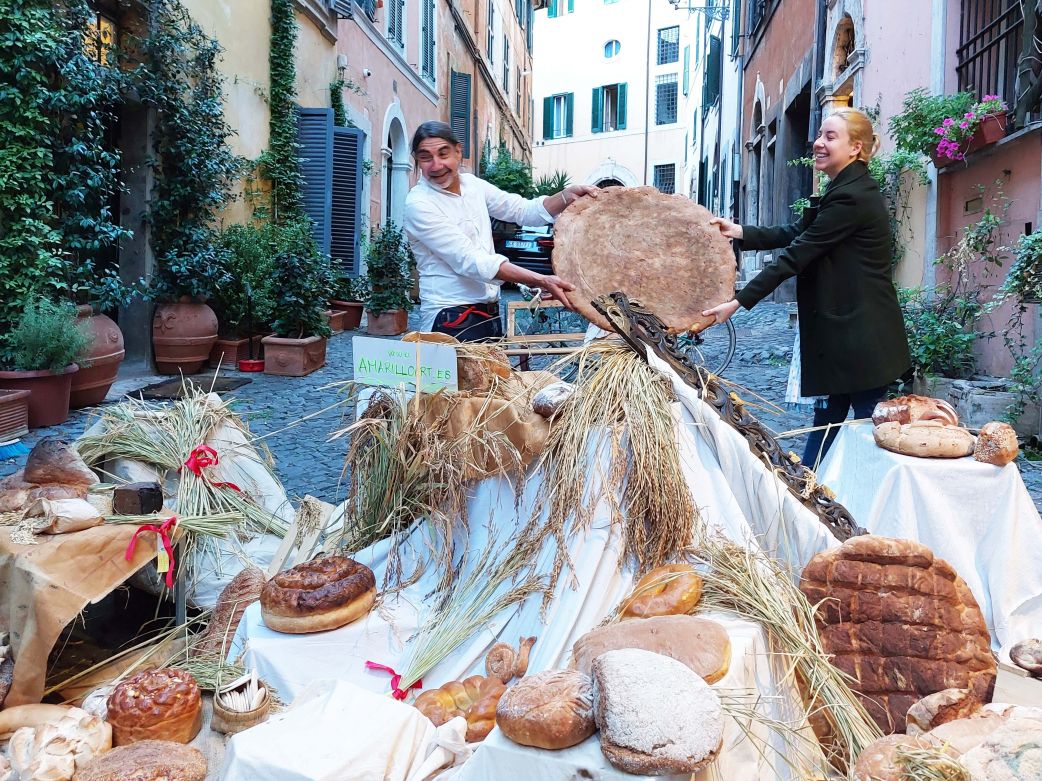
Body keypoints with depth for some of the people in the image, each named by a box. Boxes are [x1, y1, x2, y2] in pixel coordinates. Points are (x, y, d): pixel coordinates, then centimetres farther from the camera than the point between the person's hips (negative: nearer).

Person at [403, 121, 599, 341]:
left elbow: (524, 211, 13)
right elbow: (469, 261, -21)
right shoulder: (418, 204, -14)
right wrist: (541, 281, -27)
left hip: (490, 312, 7)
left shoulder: (473, 184, 7)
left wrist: (568, 195, -6)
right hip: (452, 319, -7)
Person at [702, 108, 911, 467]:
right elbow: (793, 233, 12)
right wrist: (739, 231, 0)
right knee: (827, 415, 14)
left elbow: (795, 256, -22)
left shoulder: (851, 198, -19)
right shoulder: (846, 191, 14)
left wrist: (739, 301, -21)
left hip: (862, 338, -10)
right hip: (845, 332, 10)